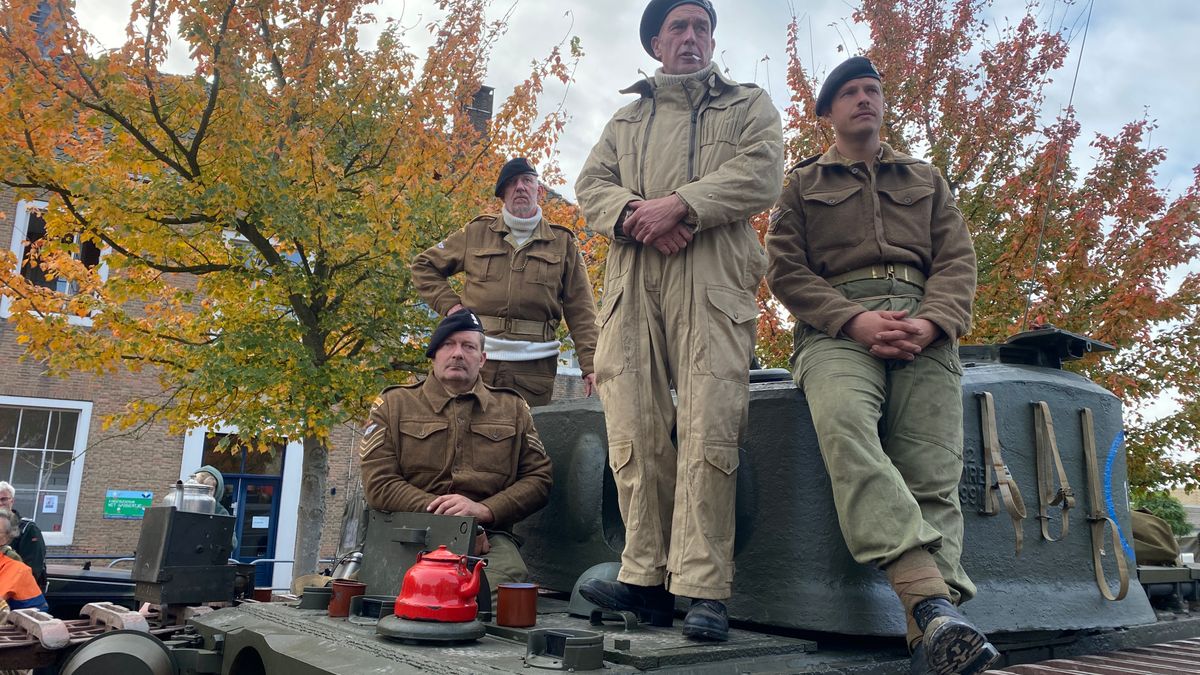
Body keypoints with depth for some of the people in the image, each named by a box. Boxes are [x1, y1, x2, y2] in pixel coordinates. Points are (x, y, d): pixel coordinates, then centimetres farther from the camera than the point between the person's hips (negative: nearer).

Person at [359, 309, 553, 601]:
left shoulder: (512, 408, 19)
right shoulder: (392, 404, 14)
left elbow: (538, 479, 12)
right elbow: (378, 484, 3)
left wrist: (484, 510, -7)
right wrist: (442, 514, -9)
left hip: (488, 536, 2)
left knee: (509, 580, -32)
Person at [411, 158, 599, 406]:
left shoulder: (562, 242, 10)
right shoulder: (477, 232, 12)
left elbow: (580, 312, 5)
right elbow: (423, 266, 20)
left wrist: (590, 365, -4)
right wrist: (448, 304, 5)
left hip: (534, 364, 0)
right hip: (477, 357, 1)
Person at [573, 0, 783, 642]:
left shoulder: (749, 104, 21)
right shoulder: (626, 118, 31)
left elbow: (760, 174, 2)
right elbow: (590, 185, 16)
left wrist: (681, 204, -10)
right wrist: (633, 215, -6)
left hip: (712, 273, -3)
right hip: (632, 275, 3)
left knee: (707, 428, -13)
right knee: (635, 430, -5)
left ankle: (703, 590, -10)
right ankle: (645, 577, 1)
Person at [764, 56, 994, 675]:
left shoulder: (926, 180, 30)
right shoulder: (802, 185, 24)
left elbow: (957, 260, 16)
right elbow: (784, 267, 8)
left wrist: (930, 323, -8)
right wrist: (854, 320, -10)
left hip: (923, 328, 3)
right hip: (836, 327, -2)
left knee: (933, 475, -20)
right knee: (842, 421, -37)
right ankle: (934, 605, -46)